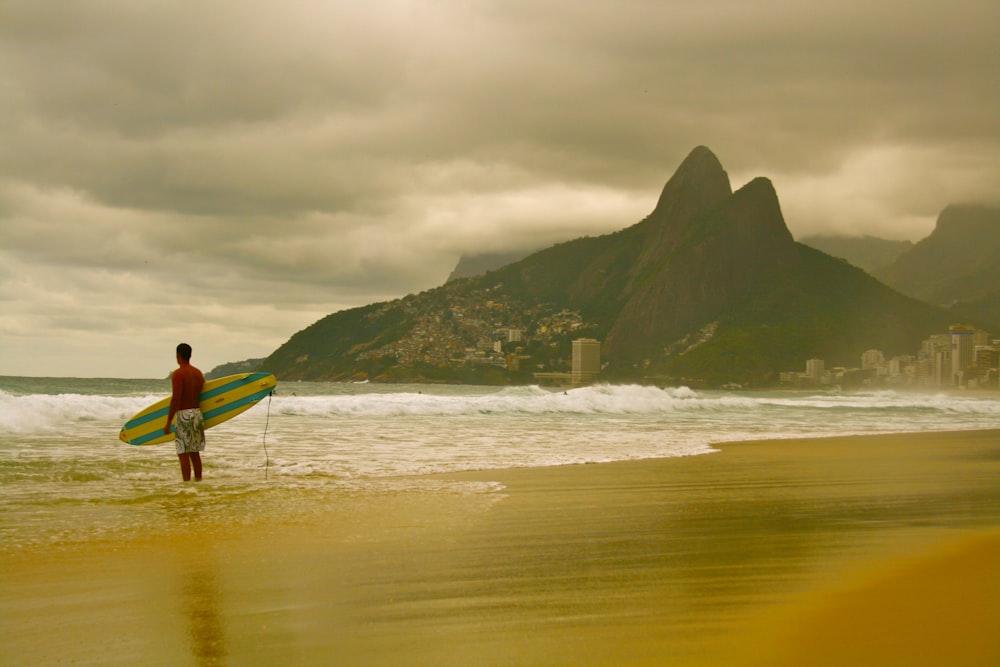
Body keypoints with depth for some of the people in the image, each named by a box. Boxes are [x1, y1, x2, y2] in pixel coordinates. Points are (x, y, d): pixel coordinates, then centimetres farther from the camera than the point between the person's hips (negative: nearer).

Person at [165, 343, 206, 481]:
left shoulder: (178, 374, -12)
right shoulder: (198, 373, 11)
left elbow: (176, 399, -18)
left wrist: (168, 422, -14)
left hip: (184, 414, -7)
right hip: (197, 413, 7)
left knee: (183, 453, -5)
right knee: (195, 452, 14)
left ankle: (186, 483, -9)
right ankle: (198, 480, 17)